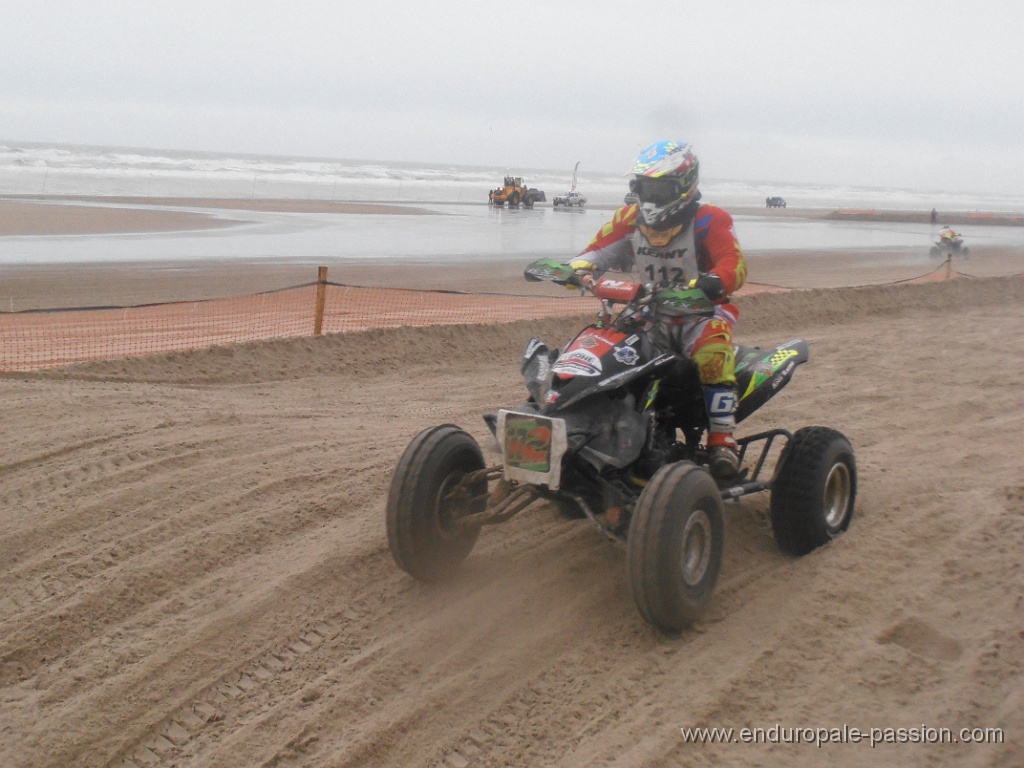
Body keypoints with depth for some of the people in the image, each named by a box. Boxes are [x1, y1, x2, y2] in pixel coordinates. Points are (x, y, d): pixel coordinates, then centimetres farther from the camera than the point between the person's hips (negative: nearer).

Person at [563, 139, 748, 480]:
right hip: (653, 315, 5)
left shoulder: (710, 221, -12)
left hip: (702, 312, -5)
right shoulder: (630, 219, 4)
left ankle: (722, 439, -29)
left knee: (713, 353, -35)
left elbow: (734, 264, -25)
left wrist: (711, 282, -48)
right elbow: (599, 248, 2)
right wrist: (576, 267, -22)